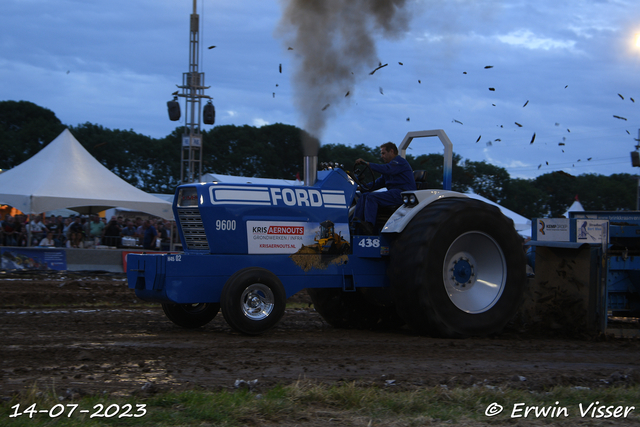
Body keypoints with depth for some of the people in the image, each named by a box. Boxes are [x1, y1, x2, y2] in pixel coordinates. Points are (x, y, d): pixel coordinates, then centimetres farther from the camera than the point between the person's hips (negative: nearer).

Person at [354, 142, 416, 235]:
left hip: (402, 194, -10)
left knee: (372, 197, -25)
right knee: (364, 196, -3)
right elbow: (381, 181, 26)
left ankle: (369, 226, -35)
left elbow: (386, 170, -25)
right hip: (394, 193, 10)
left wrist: (367, 164, -27)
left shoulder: (399, 161, -5)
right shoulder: (391, 164, 28)